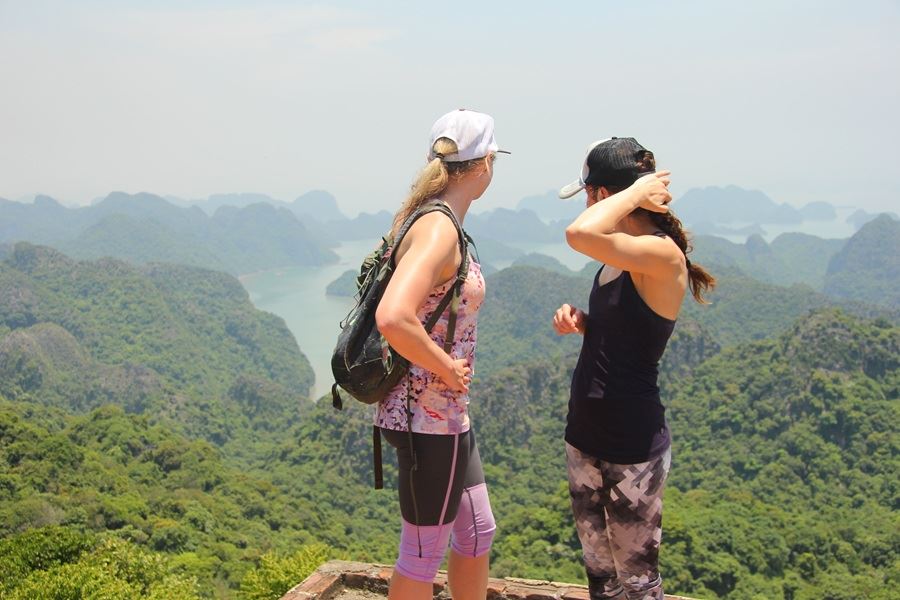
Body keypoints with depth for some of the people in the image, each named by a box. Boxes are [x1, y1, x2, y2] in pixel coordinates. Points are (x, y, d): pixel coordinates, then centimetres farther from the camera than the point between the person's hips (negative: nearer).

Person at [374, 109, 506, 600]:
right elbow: (392, 319, -36)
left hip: (446, 411, 9)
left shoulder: (431, 219, 8)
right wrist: (447, 368, -21)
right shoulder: (439, 229, -22)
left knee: (477, 532, 20)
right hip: (429, 416, -9)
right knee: (424, 553, 7)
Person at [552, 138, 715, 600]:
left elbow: (579, 234, -39)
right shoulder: (620, 256, 6)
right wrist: (578, 321, 0)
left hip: (633, 444, -9)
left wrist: (636, 192, -24)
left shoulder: (662, 255, -21)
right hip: (585, 433, 9)